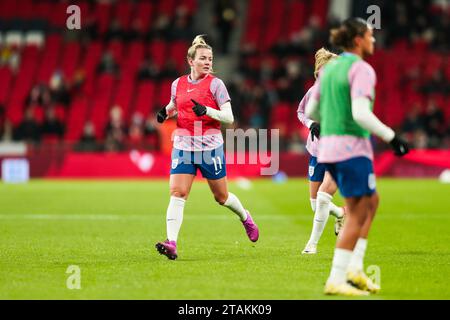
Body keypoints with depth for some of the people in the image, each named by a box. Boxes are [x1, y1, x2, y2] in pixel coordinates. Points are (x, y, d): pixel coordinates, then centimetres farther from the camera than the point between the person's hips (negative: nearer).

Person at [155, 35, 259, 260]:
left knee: (221, 196, 11)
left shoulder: (215, 84, -5)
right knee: (177, 193, -14)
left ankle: (245, 217, 42)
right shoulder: (178, 84, 6)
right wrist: (165, 112, 4)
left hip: (210, 147, -2)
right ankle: (171, 243, -19)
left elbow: (229, 117, -9)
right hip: (183, 146, 2)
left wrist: (206, 110, -25)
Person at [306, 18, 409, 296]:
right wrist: (392, 137, -16)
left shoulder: (329, 68, 12)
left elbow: (311, 111, 17)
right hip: (353, 148, -9)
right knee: (357, 216, -2)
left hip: (328, 147, 9)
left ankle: (355, 268, 12)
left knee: (371, 202, 20)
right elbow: (361, 114, -23)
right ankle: (336, 280, -2)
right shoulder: (361, 69, -12)